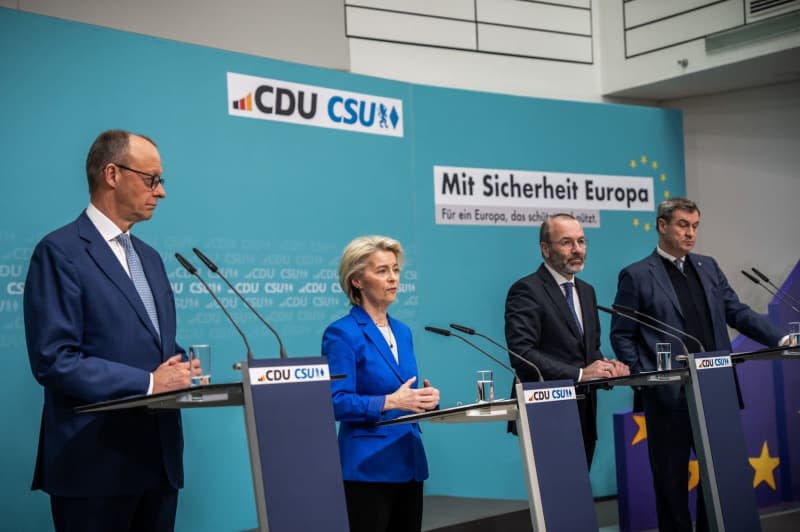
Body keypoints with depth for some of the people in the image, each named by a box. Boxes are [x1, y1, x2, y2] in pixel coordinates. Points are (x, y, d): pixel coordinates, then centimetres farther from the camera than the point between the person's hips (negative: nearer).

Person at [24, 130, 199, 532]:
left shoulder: (149, 257, 17)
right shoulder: (60, 251, -10)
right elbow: (54, 360, -17)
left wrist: (180, 372, -2)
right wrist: (147, 382, -17)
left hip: (159, 456, 8)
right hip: (96, 461, -7)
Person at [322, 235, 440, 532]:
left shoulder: (402, 332, 13)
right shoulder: (341, 334, -10)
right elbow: (337, 403, -17)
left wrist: (425, 399, -4)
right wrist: (391, 401, -26)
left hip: (409, 462, 8)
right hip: (367, 468, -7)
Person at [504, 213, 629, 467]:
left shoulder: (586, 291, 16)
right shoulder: (526, 291, -11)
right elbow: (522, 354, -20)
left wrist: (604, 366, -3)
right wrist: (579, 374, -23)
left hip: (584, 415, 8)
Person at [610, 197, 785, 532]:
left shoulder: (708, 267, 13)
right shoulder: (636, 276, -3)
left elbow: (737, 313, 11)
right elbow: (621, 336, -2)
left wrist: (779, 339, -2)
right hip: (669, 395, -5)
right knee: (672, 479, 5)